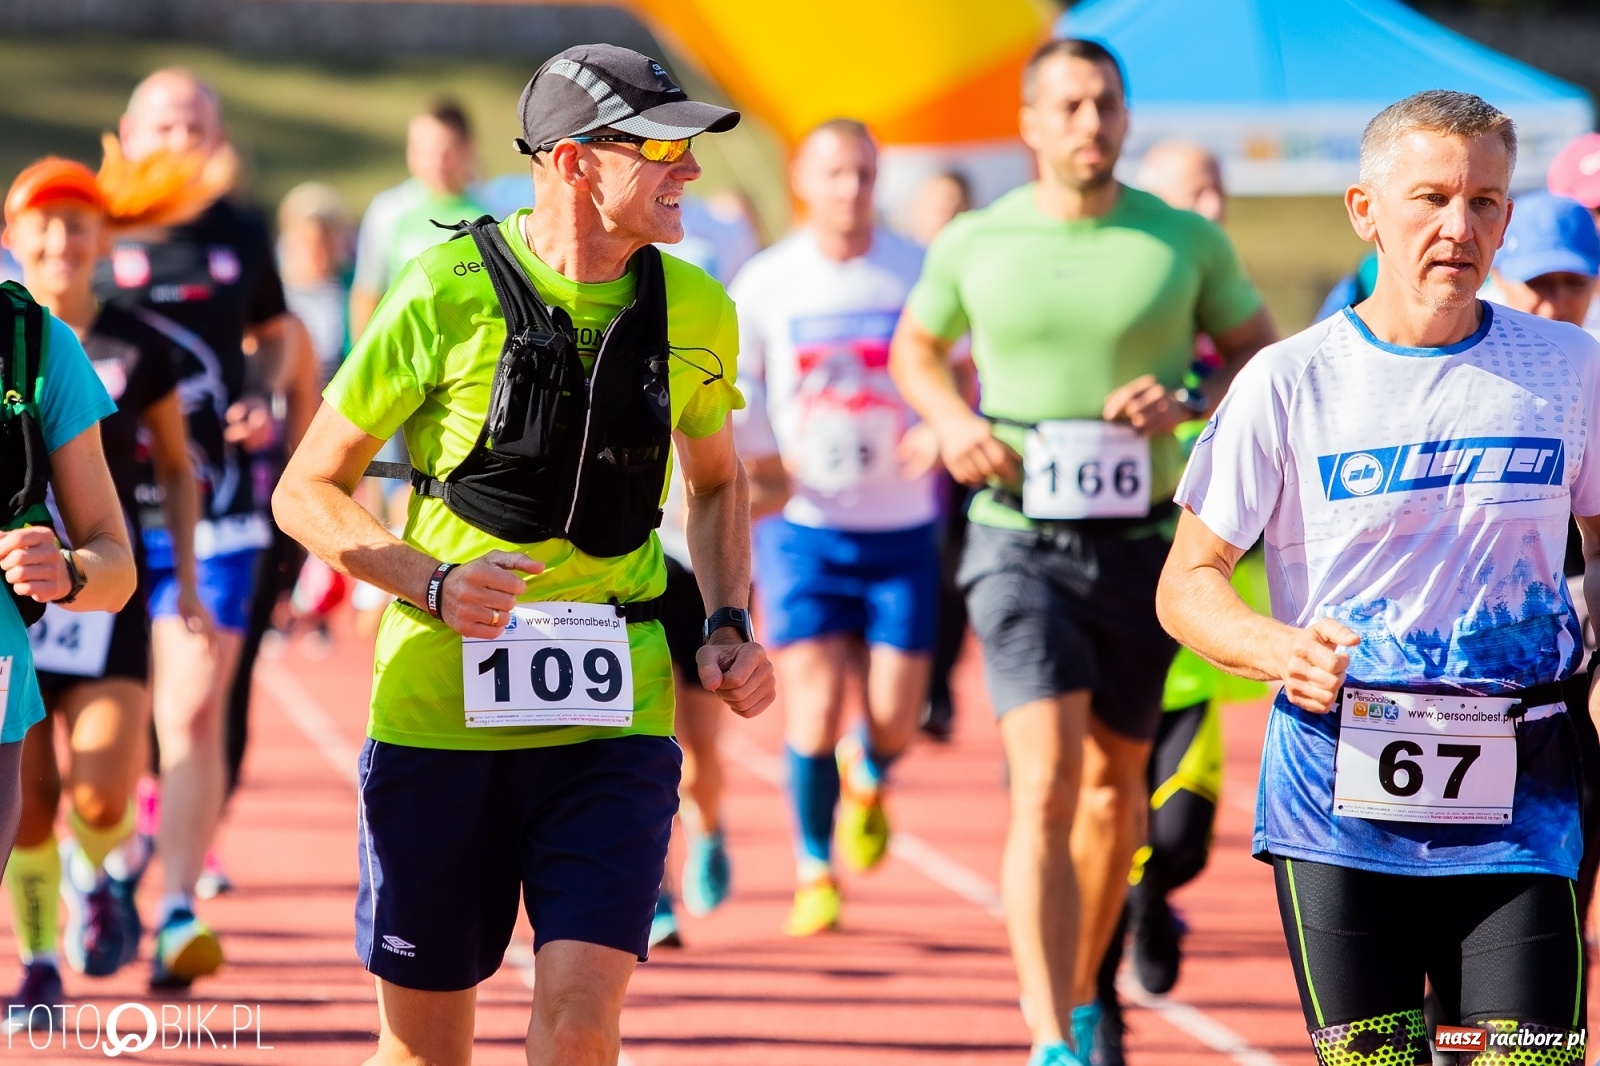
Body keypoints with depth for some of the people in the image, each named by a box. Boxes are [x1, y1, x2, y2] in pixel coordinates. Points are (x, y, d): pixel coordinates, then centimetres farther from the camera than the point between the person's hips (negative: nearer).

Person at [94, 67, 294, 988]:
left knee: (196, 712, -9)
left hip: (211, 503, 0)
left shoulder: (241, 238, 6)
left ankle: (178, 917, -11)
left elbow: (273, 334, 22)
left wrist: (261, 398, 2)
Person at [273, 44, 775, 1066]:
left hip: (614, 717, 2)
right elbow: (309, 490, -2)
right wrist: (435, 586, -17)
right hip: (441, 705, -2)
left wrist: (729, 624, 6)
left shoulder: (696, 311, 4)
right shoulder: (447, 293, -8)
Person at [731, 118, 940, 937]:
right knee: (813, 709, -9)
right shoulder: (766, 282, -1)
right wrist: (767, 457, -11)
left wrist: (942, 432, -11)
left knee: (894, 720, -3)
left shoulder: (918, 272, 0)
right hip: (802, 525, -1)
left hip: (901, 525, 1)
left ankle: (868, 778, 35)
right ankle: (814, 869, 13)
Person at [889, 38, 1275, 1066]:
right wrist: (954, 422, -3)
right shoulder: (974, 244, 0)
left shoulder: (1186, 240, -1)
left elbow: (1261, 354, 9)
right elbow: (916, 349, 18)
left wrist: (1188, 402, -11)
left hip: (1143, 545, 2)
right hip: (1020, 544, -2)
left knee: (1115, 778, 14)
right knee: (1046, 780, -16)